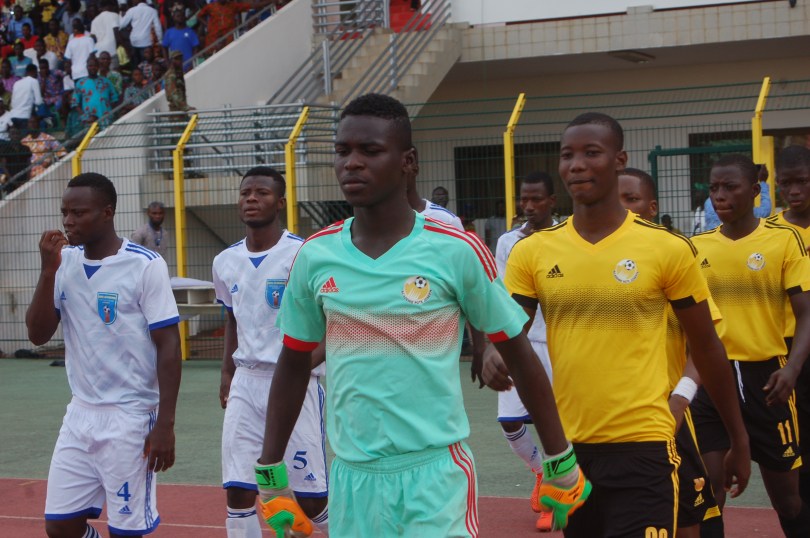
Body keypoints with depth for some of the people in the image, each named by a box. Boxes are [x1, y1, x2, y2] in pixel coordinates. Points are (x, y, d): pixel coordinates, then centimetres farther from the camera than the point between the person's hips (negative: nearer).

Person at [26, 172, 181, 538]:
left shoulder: (146, 266, -12)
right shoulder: (65, 262, 5)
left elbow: (168, 347, -11)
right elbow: (38, 335, 1)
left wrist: (165, 424, -15)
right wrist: (48, 271, -11)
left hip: (130, 417, -6)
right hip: (80, 413, 6)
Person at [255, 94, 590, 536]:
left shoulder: (455, 251, -8)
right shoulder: (315, 256, 2)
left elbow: (519, 356, 0)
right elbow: (294, 365, 13)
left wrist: (560, 464, 3)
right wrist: (270, 471, 14)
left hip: (436, 472, -3)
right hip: (351, 478, 3)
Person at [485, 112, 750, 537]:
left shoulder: (667, 248, -5)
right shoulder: (532, 252, 2)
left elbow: (706, 348, 4)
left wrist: (738, 439, 10)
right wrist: (495, 361, -22)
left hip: (643, 446, -4)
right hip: (567, 445, 4)